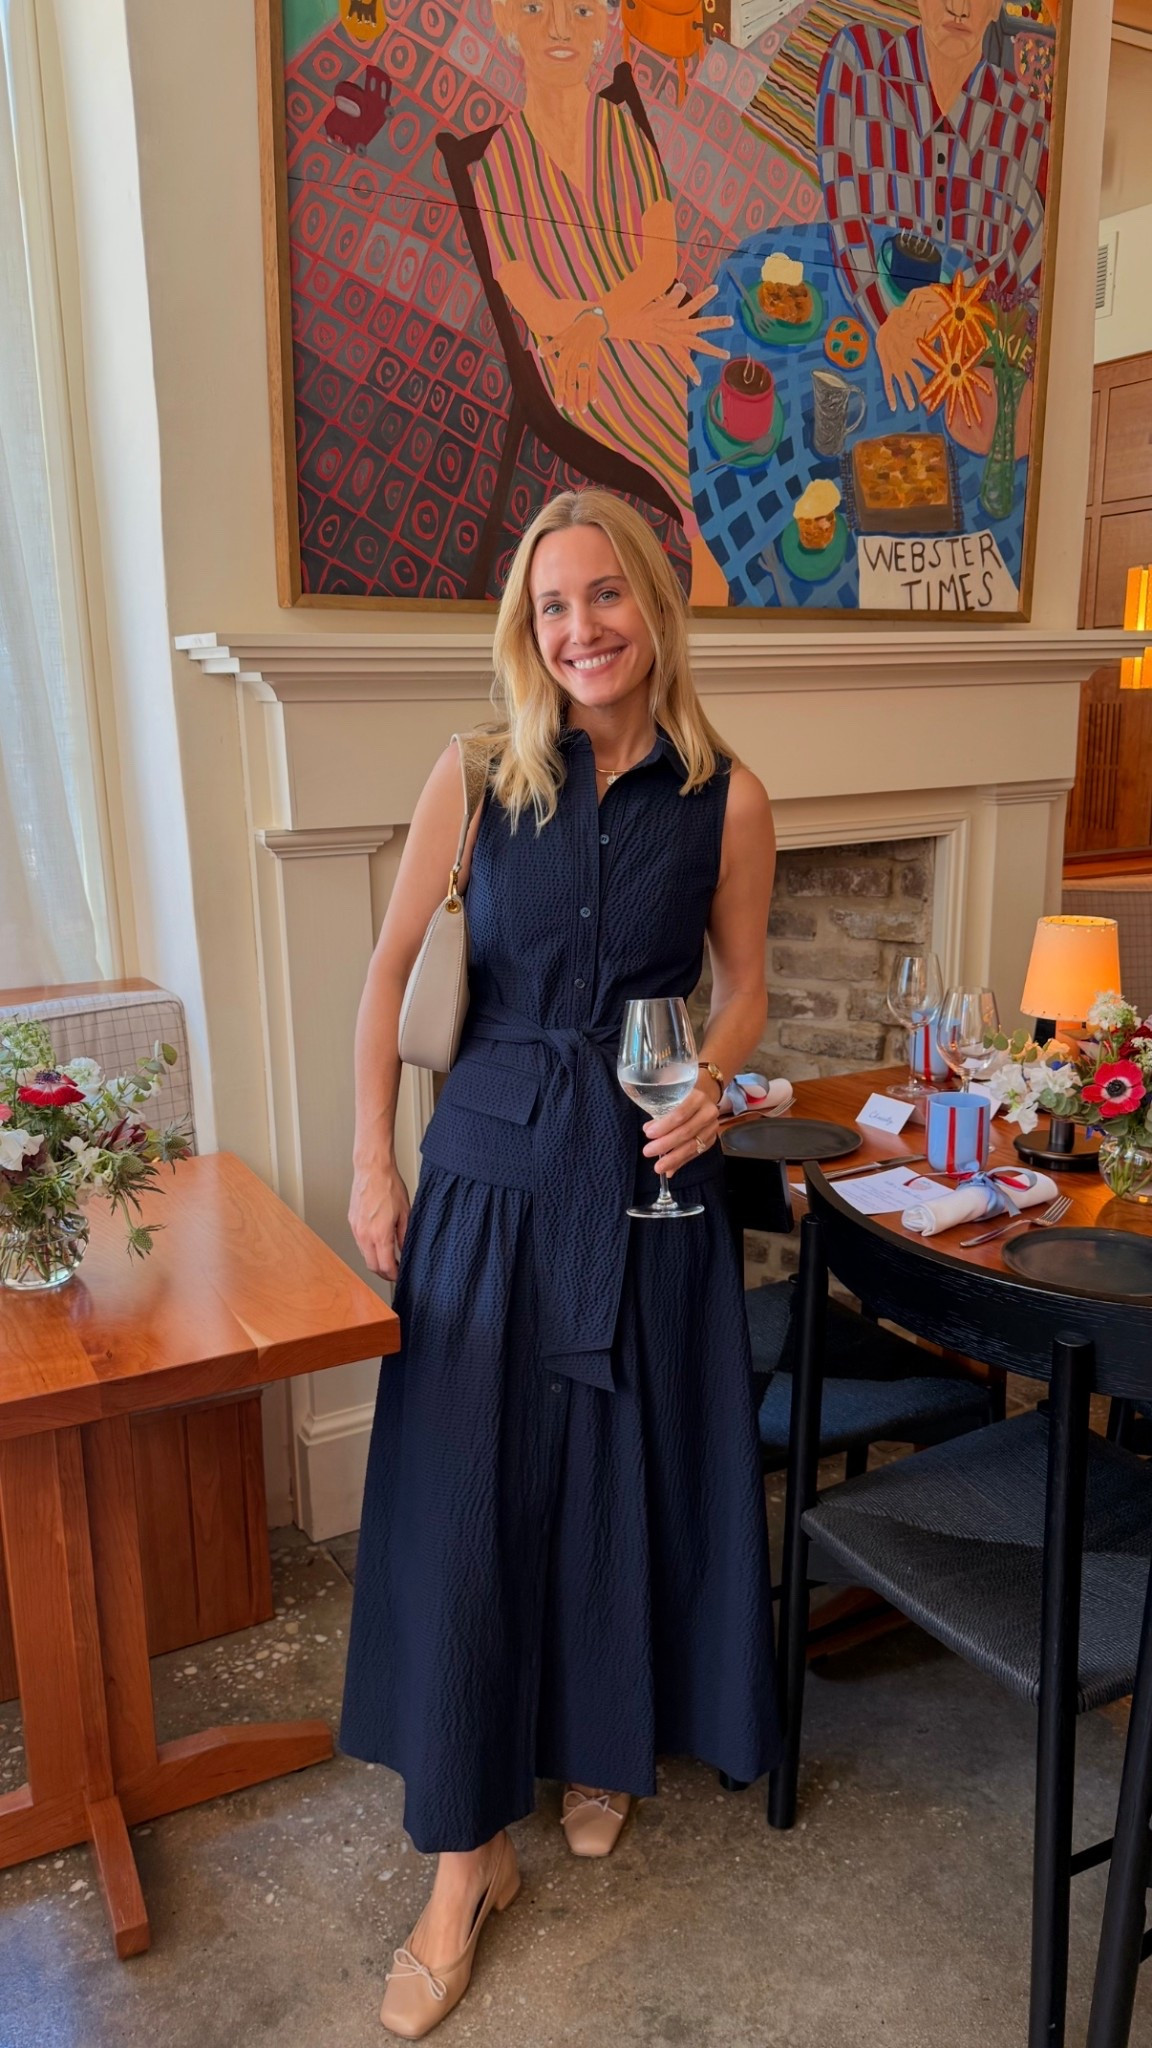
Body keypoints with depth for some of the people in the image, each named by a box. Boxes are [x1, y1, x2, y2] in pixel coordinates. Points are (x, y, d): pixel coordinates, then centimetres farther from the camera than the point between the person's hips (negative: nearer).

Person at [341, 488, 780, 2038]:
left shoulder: (727, 798, -3)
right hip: (491, 1170, 0)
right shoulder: (477, 777, -4)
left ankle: (605, 1750, 42)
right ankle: (468, 1854, 22)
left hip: (649, 1178, 1)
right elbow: (392, 969, 1)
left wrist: (710, 1086, -14)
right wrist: (374, 1165, -2)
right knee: (465, 1493, 3)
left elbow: (744, 988, 6)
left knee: (628, 1477, 13)